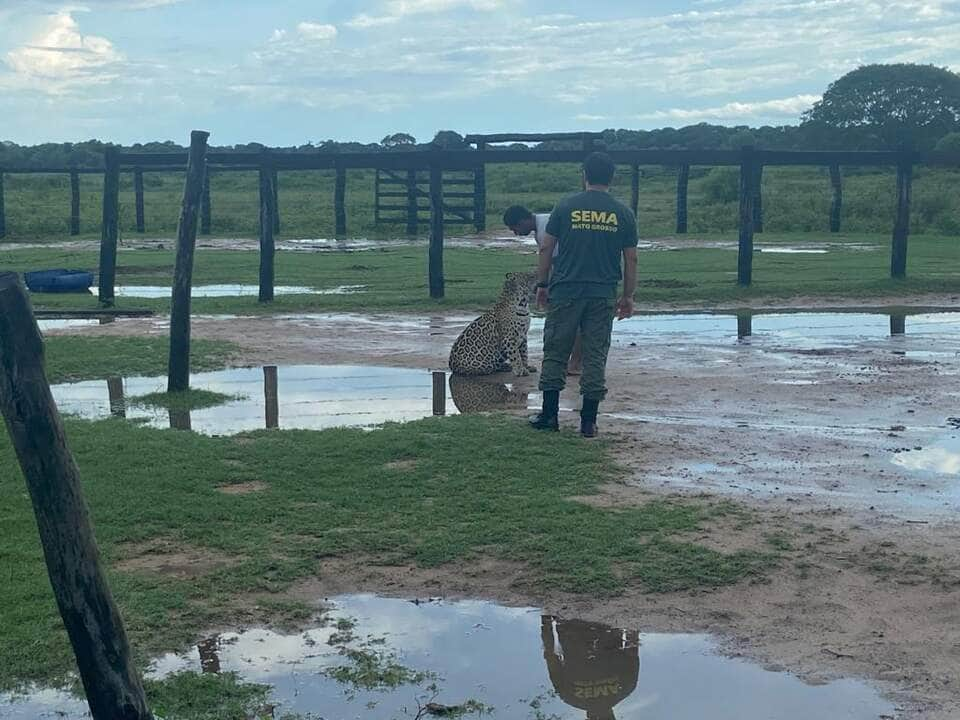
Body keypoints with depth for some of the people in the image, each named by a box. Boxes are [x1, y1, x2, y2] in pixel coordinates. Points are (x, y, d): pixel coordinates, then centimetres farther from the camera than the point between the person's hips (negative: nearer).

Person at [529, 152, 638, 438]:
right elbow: (631, 259, 4)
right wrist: (628, 296, 12)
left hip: (565, 292, -1)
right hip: (604, 296, 1)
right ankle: (588, 421, 6)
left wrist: (542, 285, 11)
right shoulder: (623, 213, 3)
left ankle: (549, 415, 10)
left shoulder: (566, 206, 0)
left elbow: (546, 248, 1)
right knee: (596, 357, 6)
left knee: (555, 353, 9)